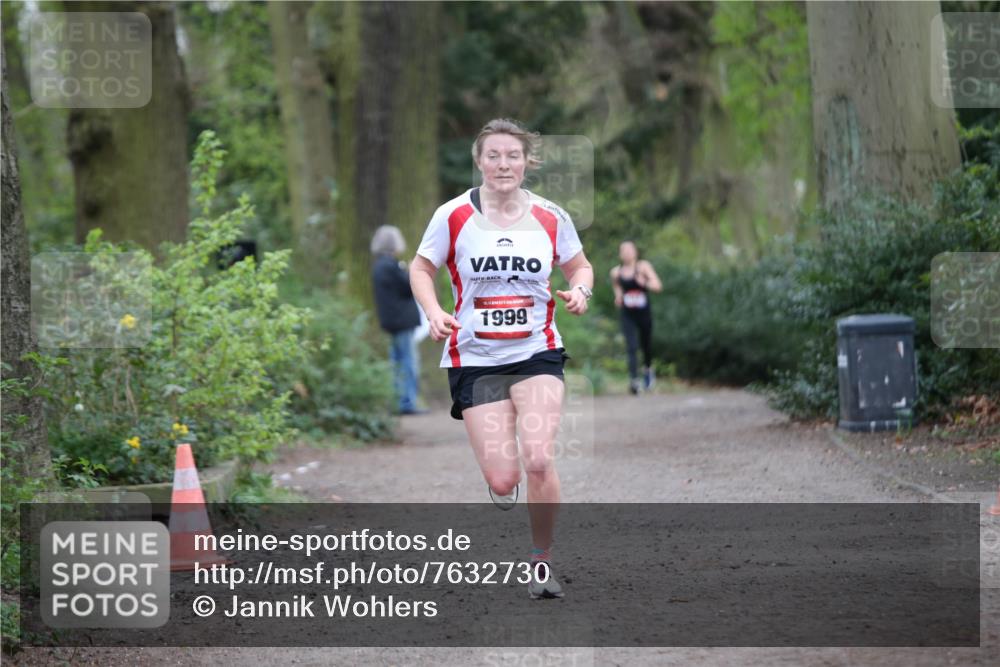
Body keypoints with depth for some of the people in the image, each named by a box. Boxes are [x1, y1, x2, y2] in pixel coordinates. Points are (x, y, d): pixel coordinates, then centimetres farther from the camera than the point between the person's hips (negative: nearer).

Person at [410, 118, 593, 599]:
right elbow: (421, 268, 8)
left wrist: (579, 290, -7)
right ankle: (498, 480, 35)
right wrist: (433, 312, -10)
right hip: (475, 359, 0)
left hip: (537, 354, 1)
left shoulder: (551, 218, 0)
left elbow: (580, 266, 16)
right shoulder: (454, 216, -5)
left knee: (538, 459, -20)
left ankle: (541, 560, 1)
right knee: (503, 481, -7)